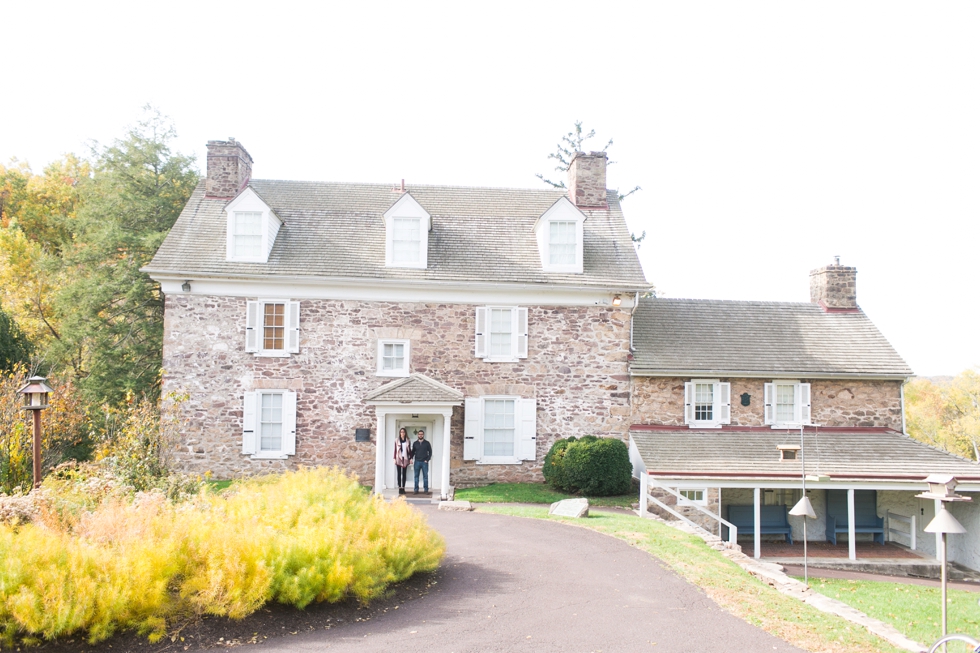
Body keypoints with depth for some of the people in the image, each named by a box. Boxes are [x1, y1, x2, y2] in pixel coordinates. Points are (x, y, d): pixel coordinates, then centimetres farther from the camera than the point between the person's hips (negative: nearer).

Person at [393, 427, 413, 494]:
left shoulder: (408, 441, 6)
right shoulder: (397, 441, 3)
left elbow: (410, 450, 9)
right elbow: (395, 450, 3)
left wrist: (410, 458, 4)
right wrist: (395, 459, -2)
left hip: (405, 459, 1)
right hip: (399, 458, -1)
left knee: (404, 474, 4)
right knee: (399, 474, -1)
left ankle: (403, 488, 8)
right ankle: (400, 488, 1)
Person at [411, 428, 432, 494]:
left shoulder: (427, 443, 4)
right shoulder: (415, 443, 9)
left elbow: (430, 452, 4)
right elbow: (413, 452, 12)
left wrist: (427, 460, -6)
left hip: (424, 462, -2)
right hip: (417, 462, 2)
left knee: (425, 476, 0)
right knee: (416, 476, 2)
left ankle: (426, 490, 4)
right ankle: (416, 490, 6)